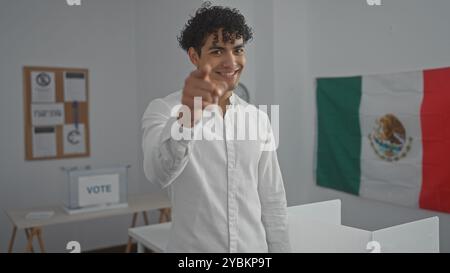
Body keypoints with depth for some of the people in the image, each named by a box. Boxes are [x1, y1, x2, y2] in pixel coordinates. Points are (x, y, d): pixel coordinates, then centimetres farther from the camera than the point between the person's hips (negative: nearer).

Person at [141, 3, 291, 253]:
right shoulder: (164, 110, -11)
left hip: (254, 247, 4)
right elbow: (159, 174, -31)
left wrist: (281, 248, 3)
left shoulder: (259, 119, 2)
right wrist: (186, 118, -47)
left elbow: (273, 202, 5)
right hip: (193, 248, -3)